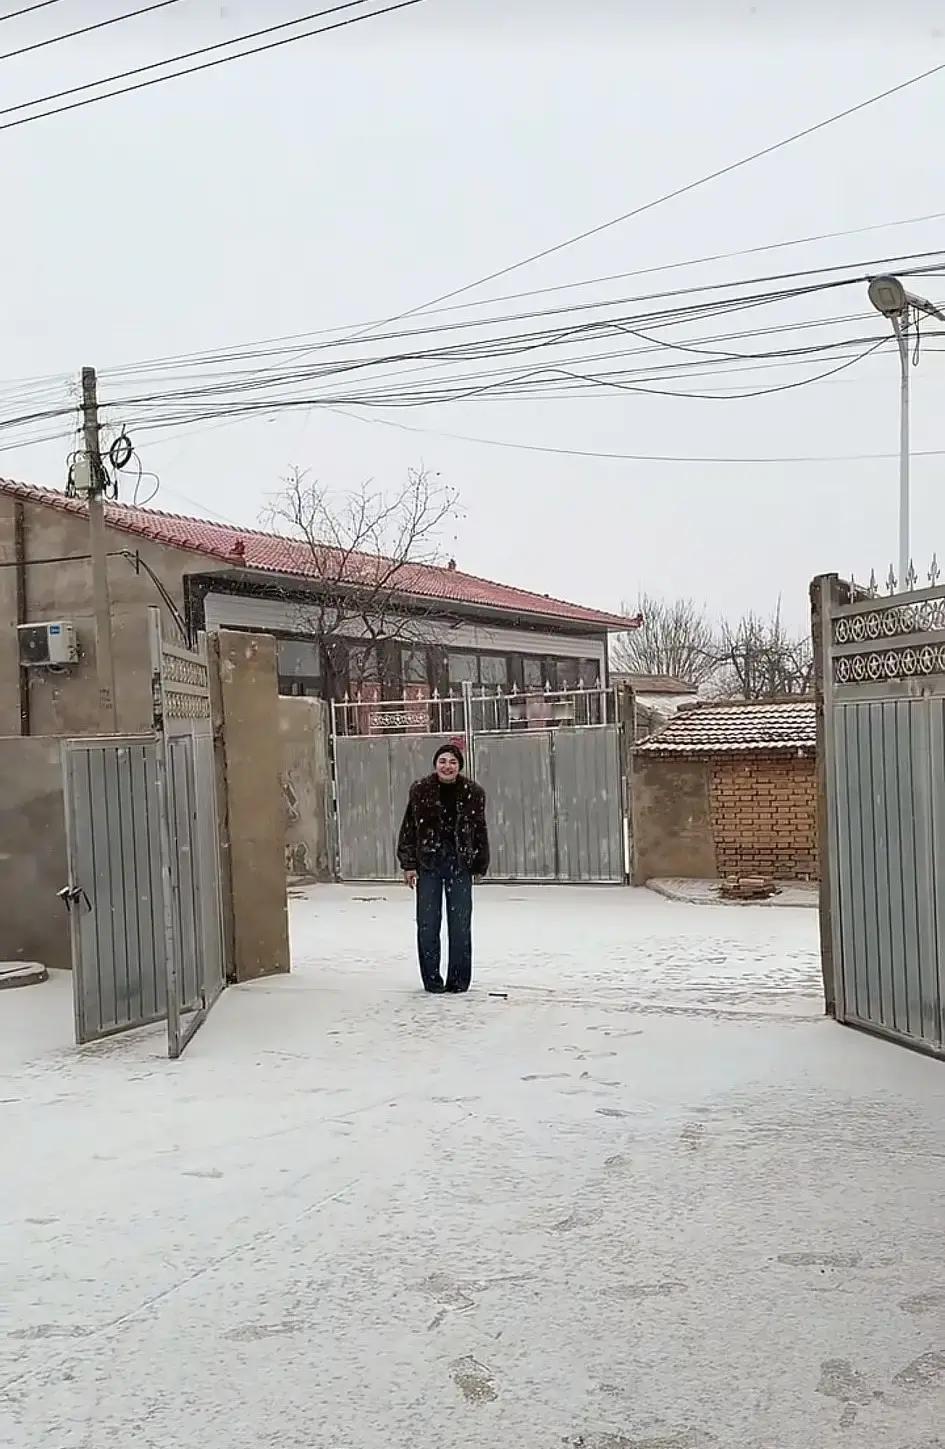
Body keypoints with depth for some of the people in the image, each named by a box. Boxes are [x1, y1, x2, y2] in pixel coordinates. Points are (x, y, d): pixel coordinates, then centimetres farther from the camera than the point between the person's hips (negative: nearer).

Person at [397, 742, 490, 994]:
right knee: (427, 924, 2)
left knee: (461, 924, 4)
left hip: (460, 865, 1)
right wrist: (408, 864, -3)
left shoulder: (473, 793, 0)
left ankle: (459, 979, 16)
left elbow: (480, 830, 8)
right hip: (428, 864, -1)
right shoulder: (420, 791, -3)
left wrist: (480, 865, 7)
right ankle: (431, 978, 14)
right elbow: (409, 829, 1)